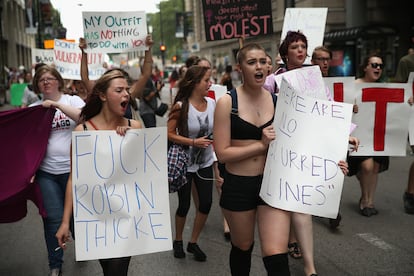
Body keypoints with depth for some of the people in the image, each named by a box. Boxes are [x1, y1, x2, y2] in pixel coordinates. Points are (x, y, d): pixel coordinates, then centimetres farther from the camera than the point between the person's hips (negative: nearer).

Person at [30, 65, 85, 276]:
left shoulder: (73, 100, 1)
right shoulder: (34, 108, 7)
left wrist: (56, 104, -21)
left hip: (73, 169, -1)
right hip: (46, 172, 2)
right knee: (53, 219, 2)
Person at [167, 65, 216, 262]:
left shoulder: (211, 103, -4)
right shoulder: (181, 106, -16)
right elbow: (170, 134, -15)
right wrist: (193, 142, -22)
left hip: (205, 162, 4)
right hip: (185, 163, -4)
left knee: (206, 203, 3)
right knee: (184, 205, 6)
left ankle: (193, 243, 23)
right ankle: (178, 241, 32)